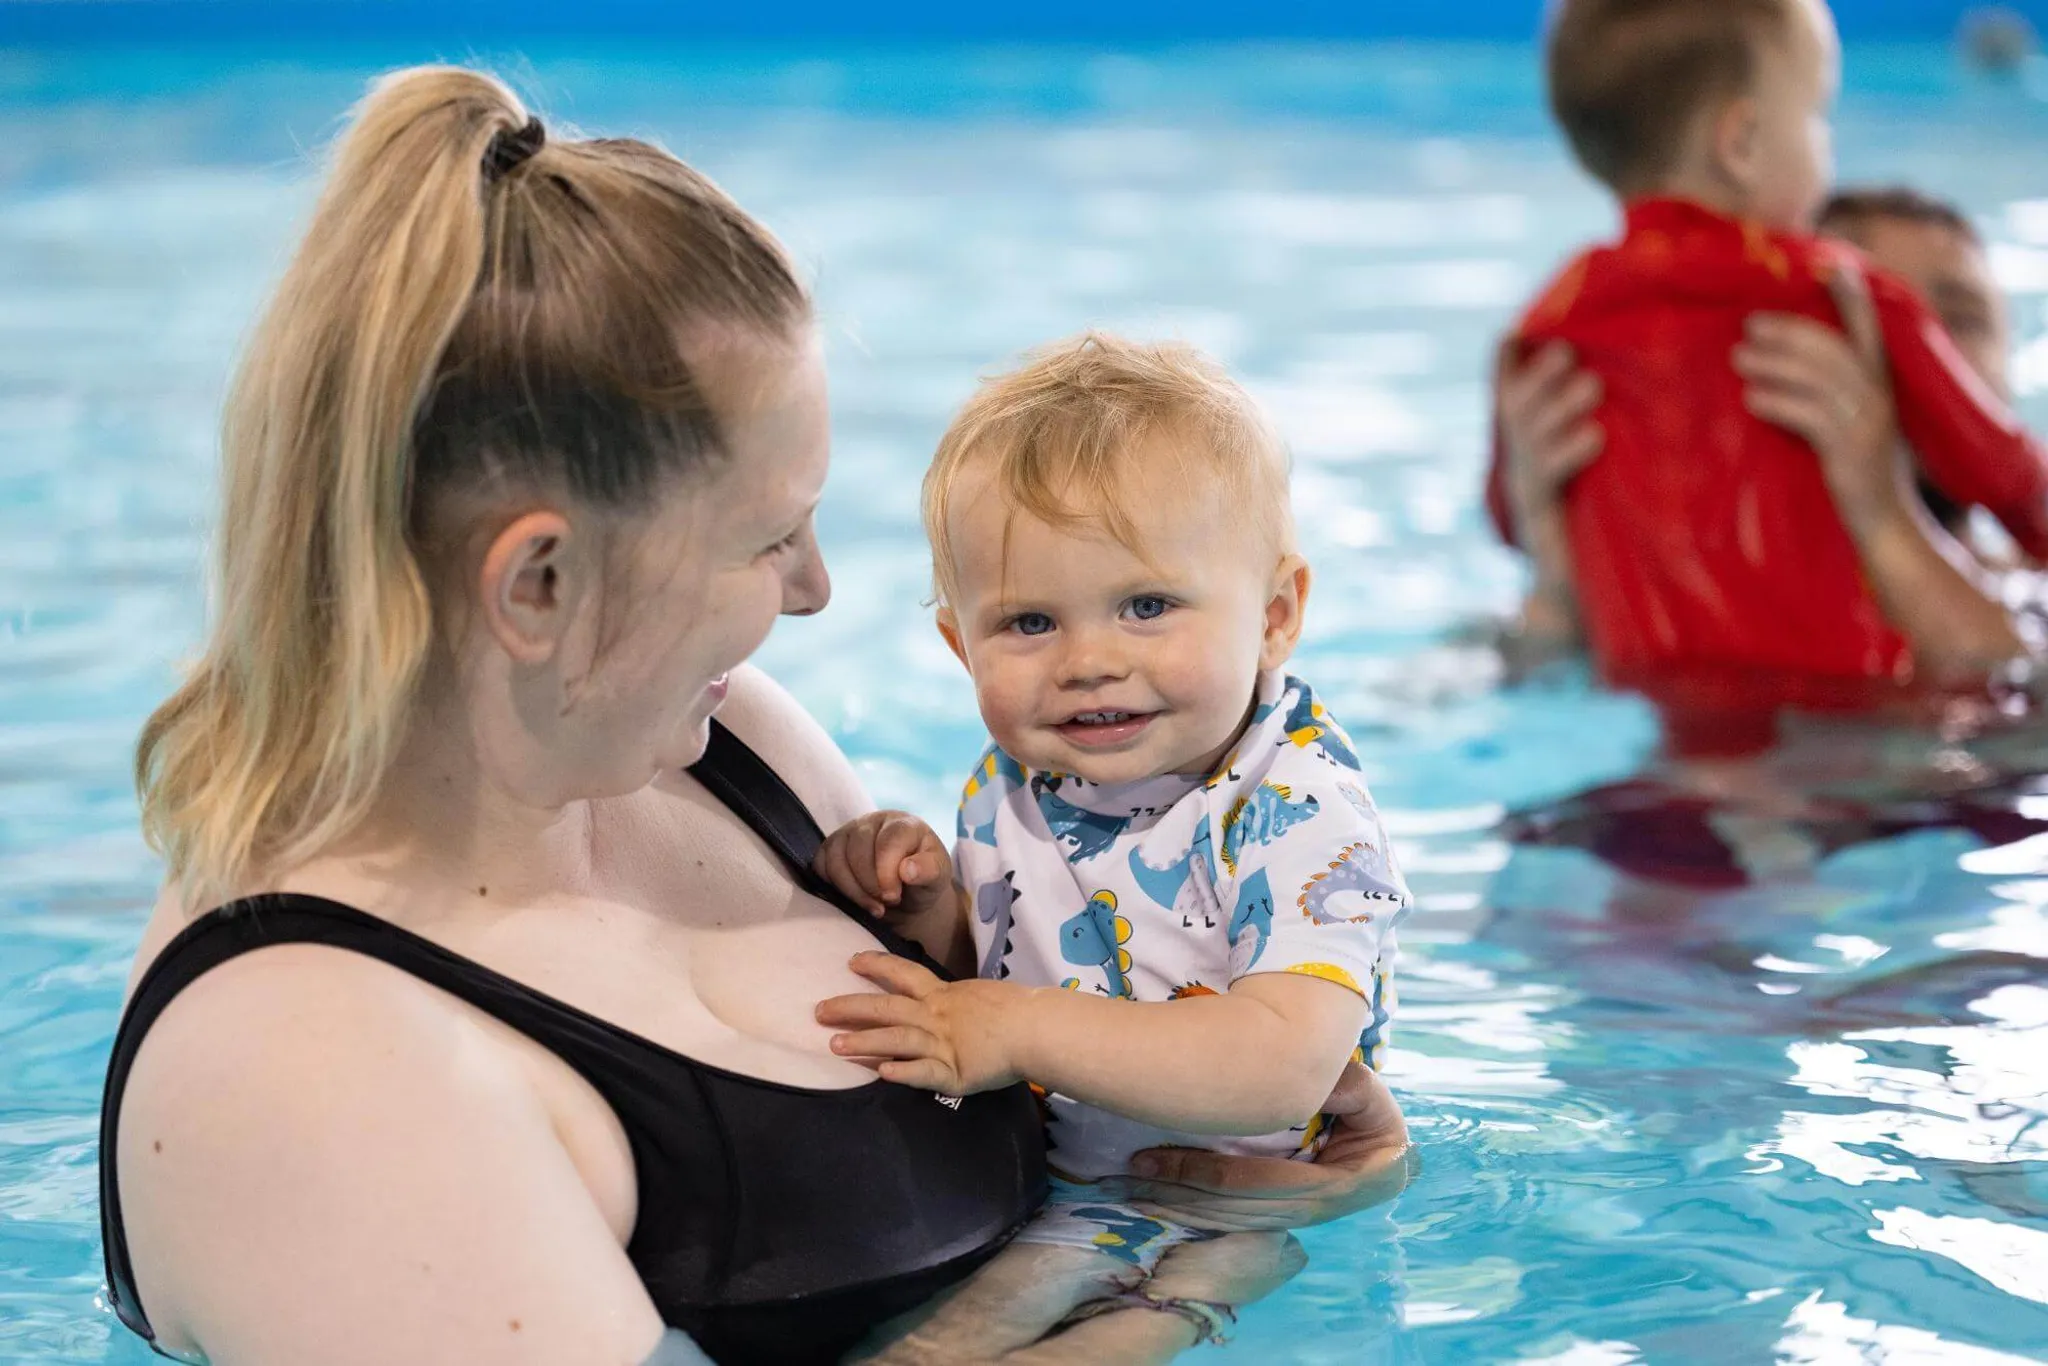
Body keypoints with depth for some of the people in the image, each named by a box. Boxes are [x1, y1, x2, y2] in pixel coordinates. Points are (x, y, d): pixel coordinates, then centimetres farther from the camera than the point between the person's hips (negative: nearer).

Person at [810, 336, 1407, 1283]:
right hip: (1021, 1165, 6)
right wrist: (930, 908, -6)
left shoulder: (1299, 817, -17)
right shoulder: (1010, 786, 3)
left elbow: (1287, 1065, -30)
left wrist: (1026, 1030, -30)